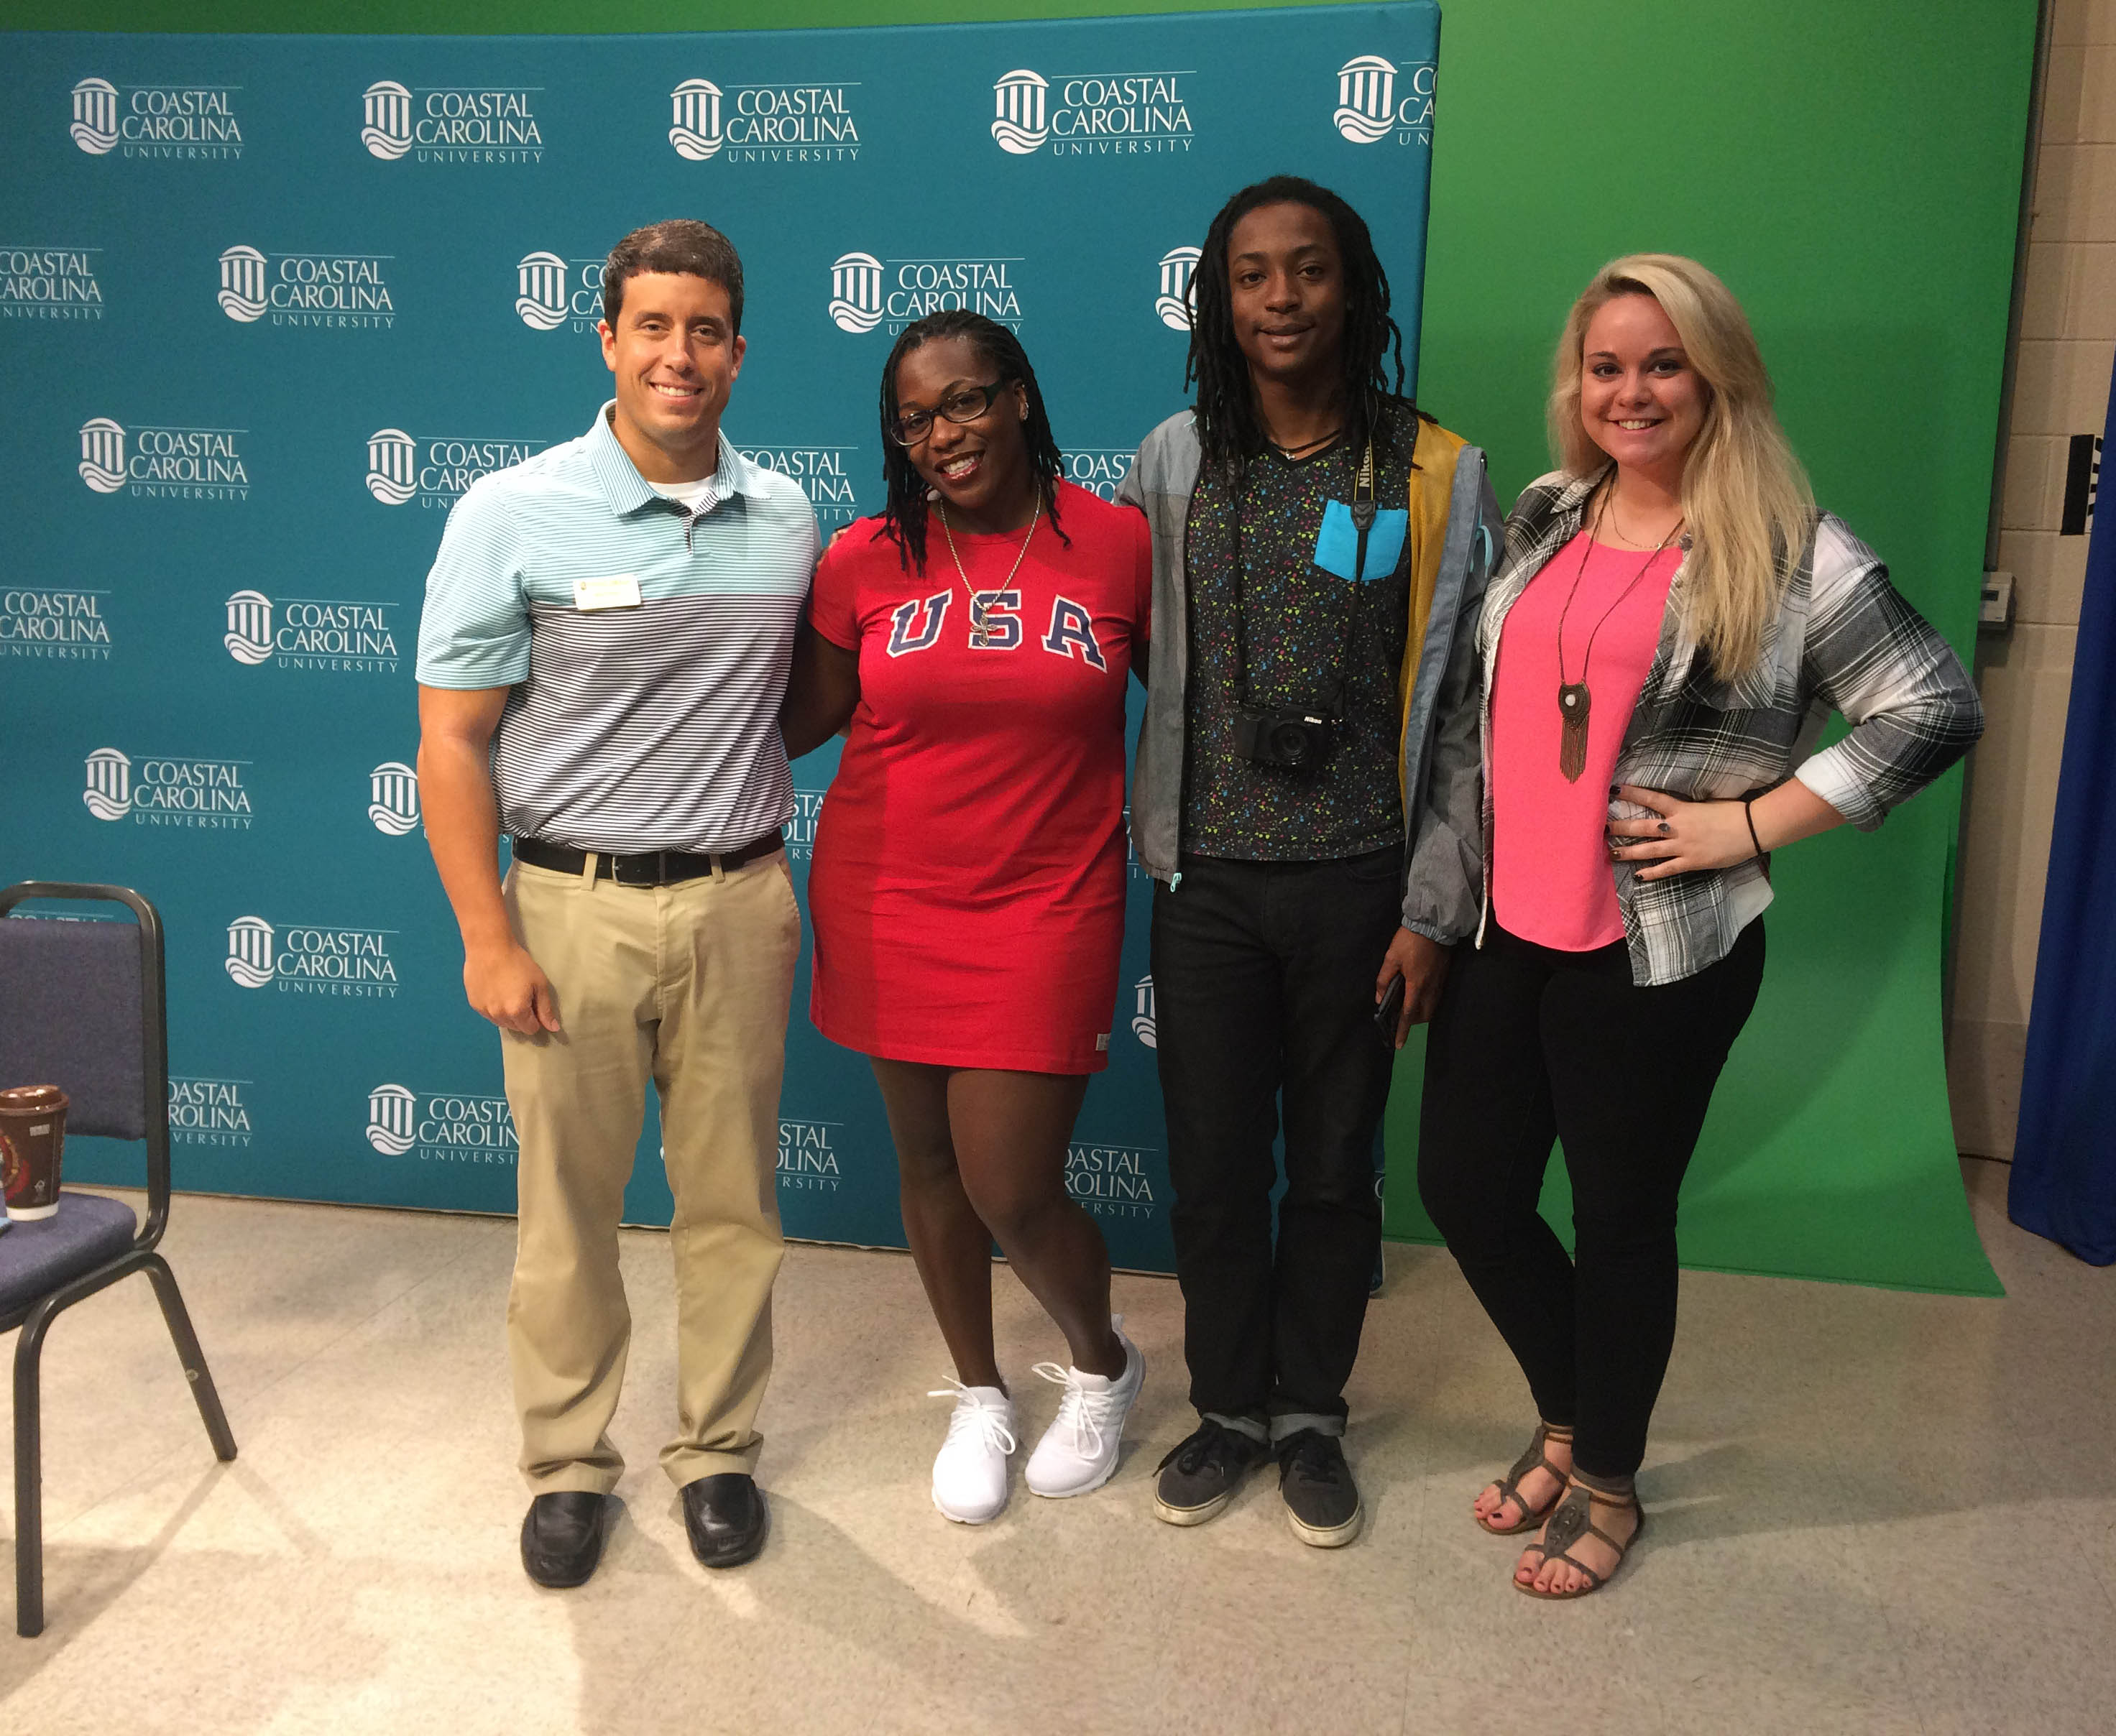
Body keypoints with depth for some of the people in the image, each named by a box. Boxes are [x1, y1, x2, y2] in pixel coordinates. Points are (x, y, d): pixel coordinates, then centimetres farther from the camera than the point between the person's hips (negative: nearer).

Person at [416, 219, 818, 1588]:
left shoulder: (787, 521, 4)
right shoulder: (514, 515, -6)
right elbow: (453, 743, -6)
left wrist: (751, 789, 3)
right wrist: (488, 939, -10)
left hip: (739, 903, 3)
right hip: (572, 907, -2)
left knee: (732, 1199, 11)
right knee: (569, 1205, 8)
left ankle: (719, 1451, 29)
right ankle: (569, 1464, 27)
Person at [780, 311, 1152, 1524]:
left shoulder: (1119, 544, -5)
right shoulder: (868, 561, -1)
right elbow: (798, 717, 8)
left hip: (1046, 911, -3)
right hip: (888, 905, 3)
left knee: (1010, 1188, -4)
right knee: (930, 1160, 14)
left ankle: (1105, 1367, 29)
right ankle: (981, 1394, 38)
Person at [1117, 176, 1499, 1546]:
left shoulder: (1439, 477, -3)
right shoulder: (1174, 465, 2)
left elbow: (1468, 712, -3)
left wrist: (1434, 910, -6)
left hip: (1361, 884, -1)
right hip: (1209, 880, 1)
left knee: (1336, 1164, 12)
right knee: (1214, 1163, 10)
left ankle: (1311, 1417, 32)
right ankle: (1230, 1409, 32)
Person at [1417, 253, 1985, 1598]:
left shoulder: (1789, 552, -8)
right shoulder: (1543, 521, 8)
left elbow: (1937, 711, -8)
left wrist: (1752, 823, -13)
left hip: (1657, 953, -6)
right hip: (1507, 927, 6)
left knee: (1622, 1218, 8)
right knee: (1466, 1186, 12)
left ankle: (1609, 1481, 32)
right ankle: (1568, 1420, 38)